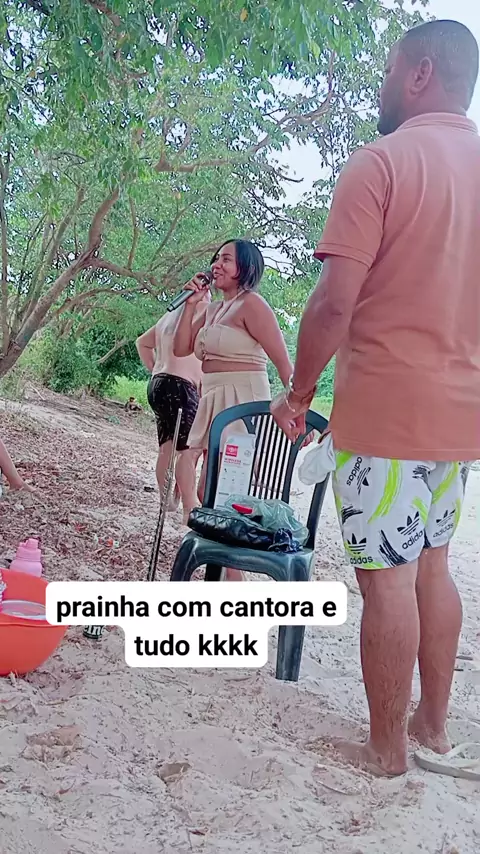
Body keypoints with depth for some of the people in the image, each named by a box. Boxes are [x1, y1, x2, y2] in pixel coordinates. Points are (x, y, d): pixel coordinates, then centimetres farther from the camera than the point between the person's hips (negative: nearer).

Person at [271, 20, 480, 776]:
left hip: (384, 411, -7)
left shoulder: (380, 162, -10)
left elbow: (335, 301, -17)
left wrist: (299, 391, -4)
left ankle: (386, 748, 15)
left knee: (386, 577, 1)